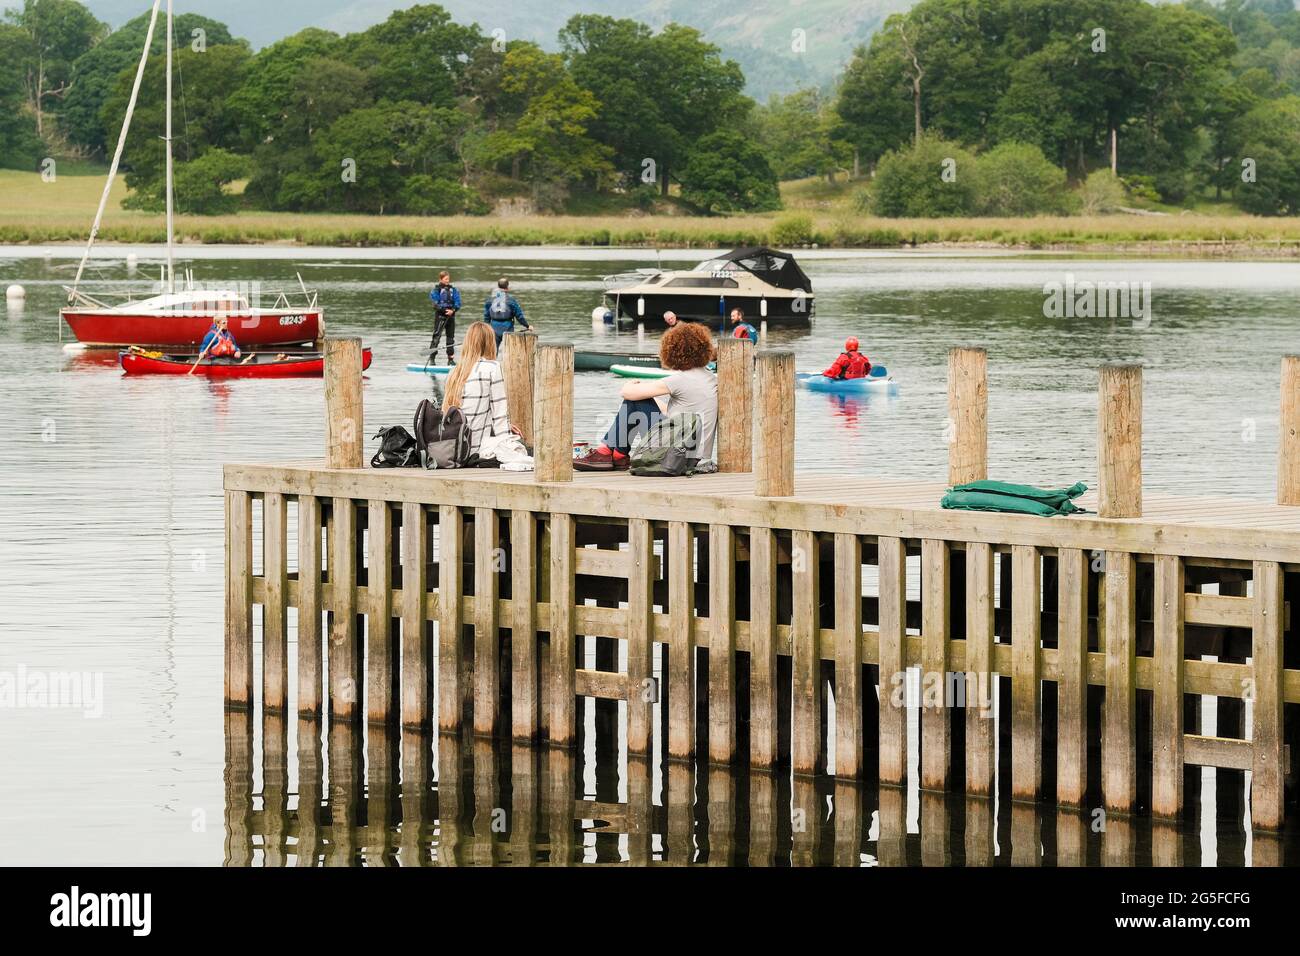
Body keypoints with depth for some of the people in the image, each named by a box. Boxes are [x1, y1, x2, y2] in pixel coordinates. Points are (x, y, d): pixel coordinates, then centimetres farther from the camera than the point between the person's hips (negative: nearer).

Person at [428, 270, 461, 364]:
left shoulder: (453, 290, 8)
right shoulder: (437, 290, -5)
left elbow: (457, 303, 3)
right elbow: (435, 305, -11)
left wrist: (453, 310, -15)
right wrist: (444, 310, -21)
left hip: (451, 316, 5)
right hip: (440, 316, -5)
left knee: (451, 337, 9)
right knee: (437, 336, -10)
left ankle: (451, 359, 16)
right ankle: (431, 358, -10)